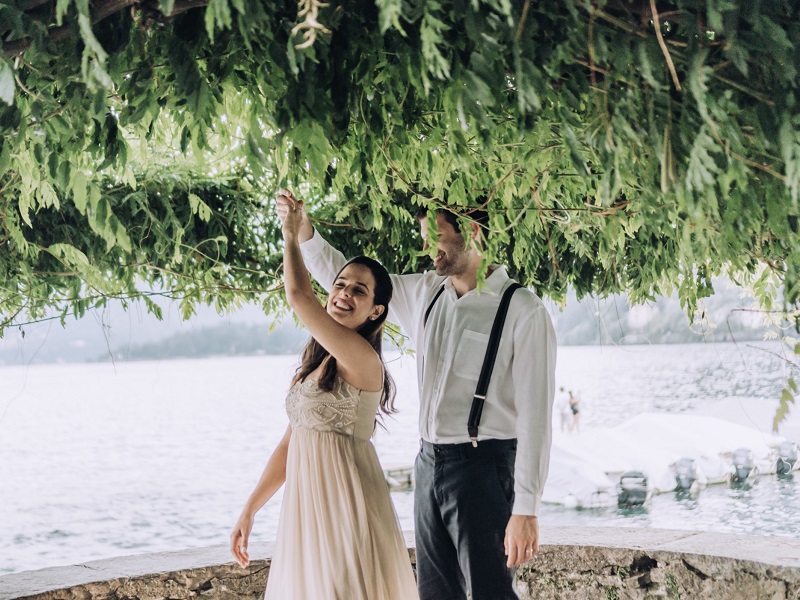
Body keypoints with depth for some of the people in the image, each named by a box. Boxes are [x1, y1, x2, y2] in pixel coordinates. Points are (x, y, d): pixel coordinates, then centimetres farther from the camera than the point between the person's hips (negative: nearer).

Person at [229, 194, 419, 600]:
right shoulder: (313, 366, 12)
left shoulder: (363, 360, -15)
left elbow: (298, 295, -21)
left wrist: (290, 236, -5)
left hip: (345, 505, -8)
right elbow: (290, 445, 15)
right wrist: (249, 511, 14)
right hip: (306, 505, 8)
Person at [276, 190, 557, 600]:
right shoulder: (423, 293, 10)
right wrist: (302, 230, 6)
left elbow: (535, 416, -14)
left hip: (483, 466, -7)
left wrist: (526, 509, -18)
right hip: (429, 462, 7)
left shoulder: (523, 311, -10)